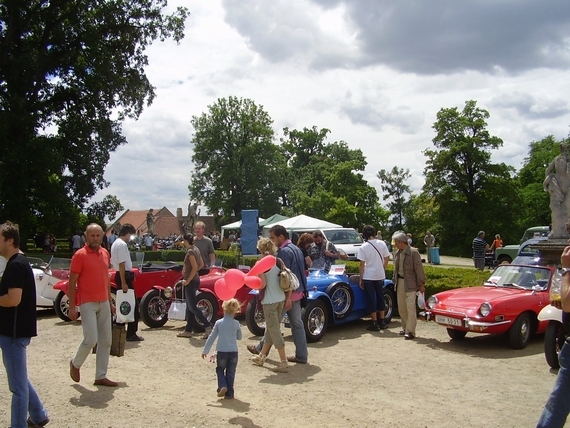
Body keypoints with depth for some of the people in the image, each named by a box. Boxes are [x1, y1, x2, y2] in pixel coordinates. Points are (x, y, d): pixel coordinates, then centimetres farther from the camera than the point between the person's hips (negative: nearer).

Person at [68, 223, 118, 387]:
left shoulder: (105, 253, 9)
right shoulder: (80, 255, -10)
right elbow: (72, 283, -9)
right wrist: (72, 307, -12)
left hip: (104, 303, 7)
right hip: (88, 304, -6)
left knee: (106, 341, 7)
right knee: (91, 339, -9)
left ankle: (101, 376, 16)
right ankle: (75, 363, 21)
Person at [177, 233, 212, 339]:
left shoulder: (190, 252, -18)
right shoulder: (196, 249, 9)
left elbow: (194, 267, -24)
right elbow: (201, 264, 16)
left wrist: (188, 280, -17)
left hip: (191, 282, -10)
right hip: (195, 279, 10)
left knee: (192, 307, -4)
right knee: (189, 307, 14)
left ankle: (208, 326, -6)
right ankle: (188, 330, 19)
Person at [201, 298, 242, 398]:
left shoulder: (218, 323, -4)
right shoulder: (236, 324, -3)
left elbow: (211, 338, 0)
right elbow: (239, 337, 10)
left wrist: (205, 350, 7)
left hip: (221, 351, 0)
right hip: (233, 352, 1)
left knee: (220, 369, 18)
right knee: (230, 372, 10)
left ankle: (222, 386, -3)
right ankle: (229, 393, 10)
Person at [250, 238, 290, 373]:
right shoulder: (280, 262, 5)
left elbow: (262, 285, -17)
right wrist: (288, 298, 10)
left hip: (269, 301, -7)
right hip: (281, 299, 7)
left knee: (274, 330, -2)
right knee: (270, 328, 18)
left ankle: (284, 363, -4)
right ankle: (261, 356, 34)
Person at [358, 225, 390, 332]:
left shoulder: (363, 247, -11)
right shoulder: (382, 243, -1)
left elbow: (362, 265, -10)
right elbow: (386, 260, 4)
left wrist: (361, 279, -2)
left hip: (368, 277, -4)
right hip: (380, 276, 4)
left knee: (371, 299, 4)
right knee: (380, 298, 16)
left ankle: (375, 323, 5)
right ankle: (382, 321, 23)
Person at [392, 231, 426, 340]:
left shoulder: (413, 252, -13)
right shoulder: (397, 253, 8)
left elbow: (419, 269, -12)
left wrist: (421, 284, -13)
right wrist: (395, 281, 15)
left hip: (410, 284, -7)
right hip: (400, 282, 7)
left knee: (410, 308, -6)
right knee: (401, 308, 12)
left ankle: (410, 331, -2)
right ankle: (405, 328, 25)